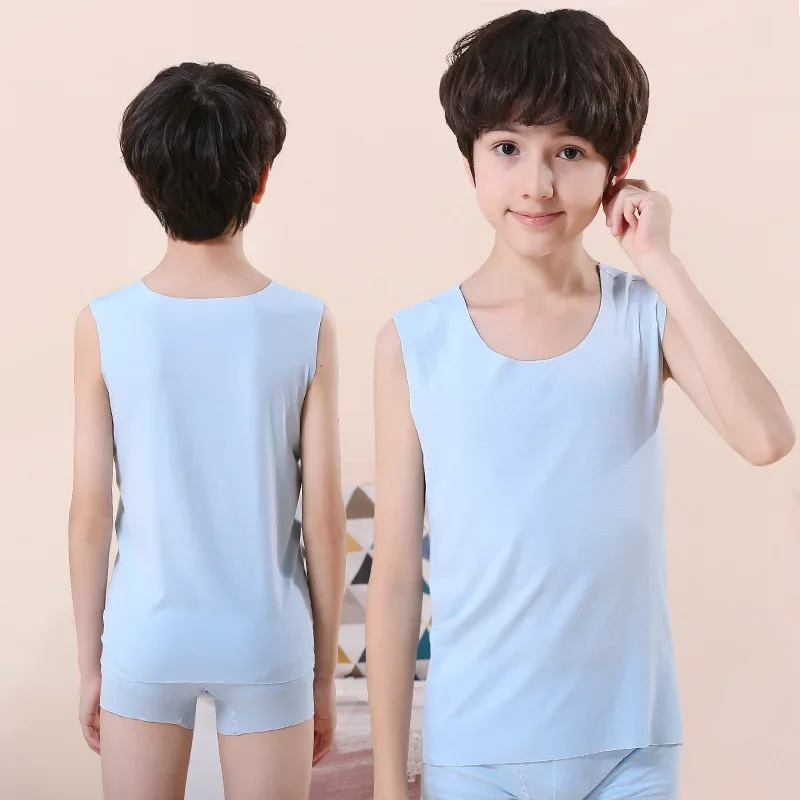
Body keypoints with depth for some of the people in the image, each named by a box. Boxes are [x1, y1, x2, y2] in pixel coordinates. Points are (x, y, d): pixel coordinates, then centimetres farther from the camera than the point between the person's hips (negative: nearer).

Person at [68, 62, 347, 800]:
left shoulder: (105, 326, -9)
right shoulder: (305, 325, -10)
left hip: (145, 640, 1)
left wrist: (90, 662, 8)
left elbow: (89, 515, -5)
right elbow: (324, 517, -6)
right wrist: (325, 672, 5)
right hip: (265, 642, 0)